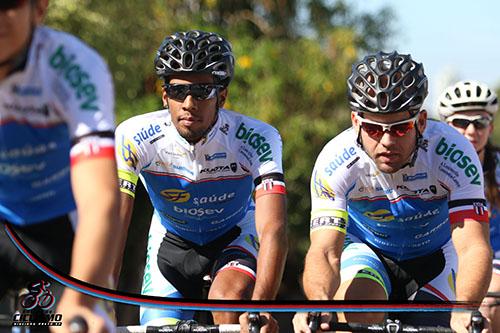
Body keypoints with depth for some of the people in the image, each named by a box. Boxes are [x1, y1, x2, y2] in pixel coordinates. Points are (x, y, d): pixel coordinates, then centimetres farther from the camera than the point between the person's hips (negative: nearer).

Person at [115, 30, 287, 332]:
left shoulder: (258, 140, -32)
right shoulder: (133, 138, -29)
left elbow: (273, 230, -41)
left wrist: (259, 308, -57)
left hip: (234, 236, -2)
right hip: (171, 239, 2)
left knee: (228, 300, -32)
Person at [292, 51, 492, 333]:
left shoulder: (454, 153, -32)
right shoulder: (335, 162, -31)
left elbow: (473, 247, -39)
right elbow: (325, 251, -38)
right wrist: (320, 304, -62)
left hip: (433, 258, 1)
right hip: (365, 250, -1)